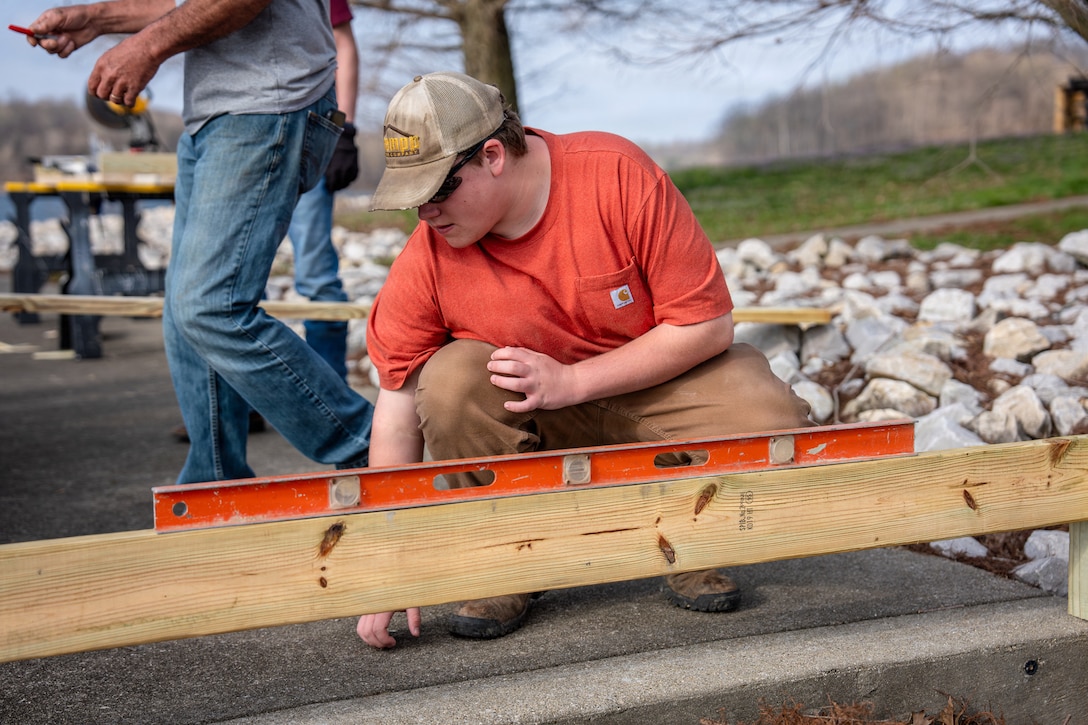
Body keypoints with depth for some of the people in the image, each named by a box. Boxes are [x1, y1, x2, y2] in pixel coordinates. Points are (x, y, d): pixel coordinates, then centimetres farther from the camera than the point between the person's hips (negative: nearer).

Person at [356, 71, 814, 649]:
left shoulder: (618, 175, -23)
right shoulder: (426, 257, -16)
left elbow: (706, 324, -19)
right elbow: (398, 408, -13)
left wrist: (569, 380, -25)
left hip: (660, 380, -1)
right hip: (539, 425, 1)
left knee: (777, 426, -29)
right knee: (448, 380, -29)